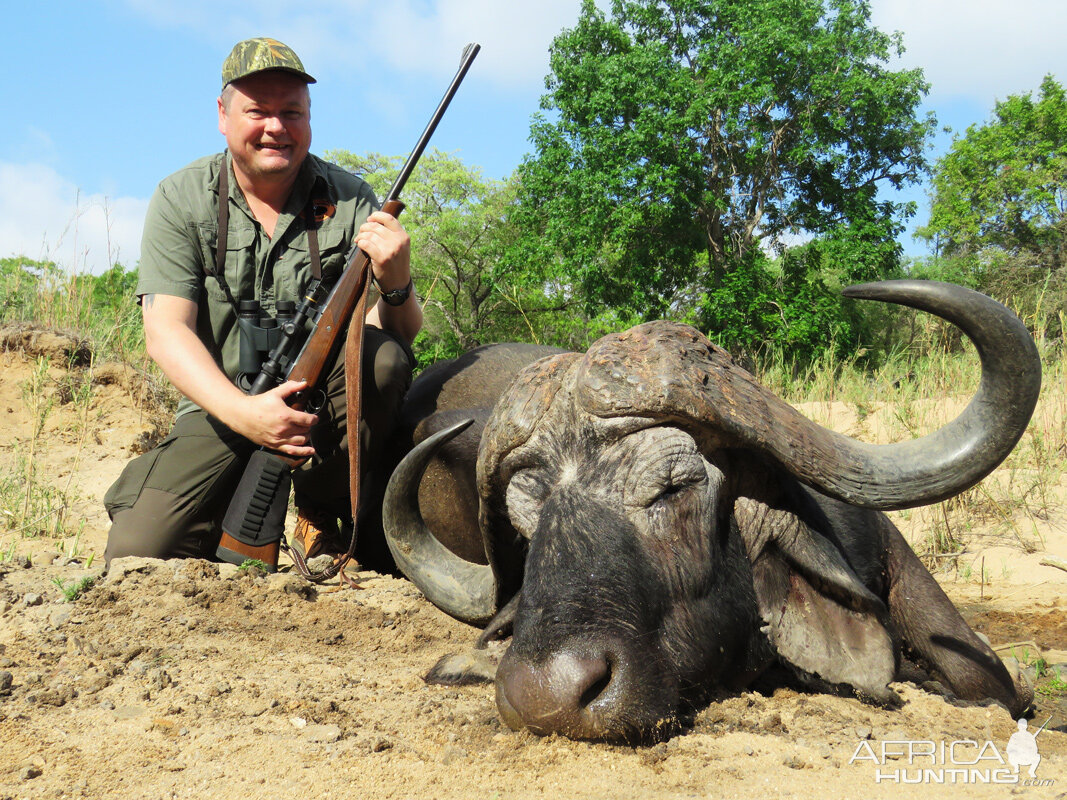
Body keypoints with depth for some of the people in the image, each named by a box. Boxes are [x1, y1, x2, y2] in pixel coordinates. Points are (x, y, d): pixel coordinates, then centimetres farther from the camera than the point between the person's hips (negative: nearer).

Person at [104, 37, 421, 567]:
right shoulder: (181, 200, -2)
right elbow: (165, 331, -12)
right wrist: (240, 410, -30)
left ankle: (321, 513, -7)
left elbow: (400, 335, -6)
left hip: (327, 403, 1)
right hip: (222, 409, 0)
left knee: (382, 356, -31)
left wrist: (395, 284, -31)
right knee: (138, 554, -19)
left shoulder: (349, 200, -2)